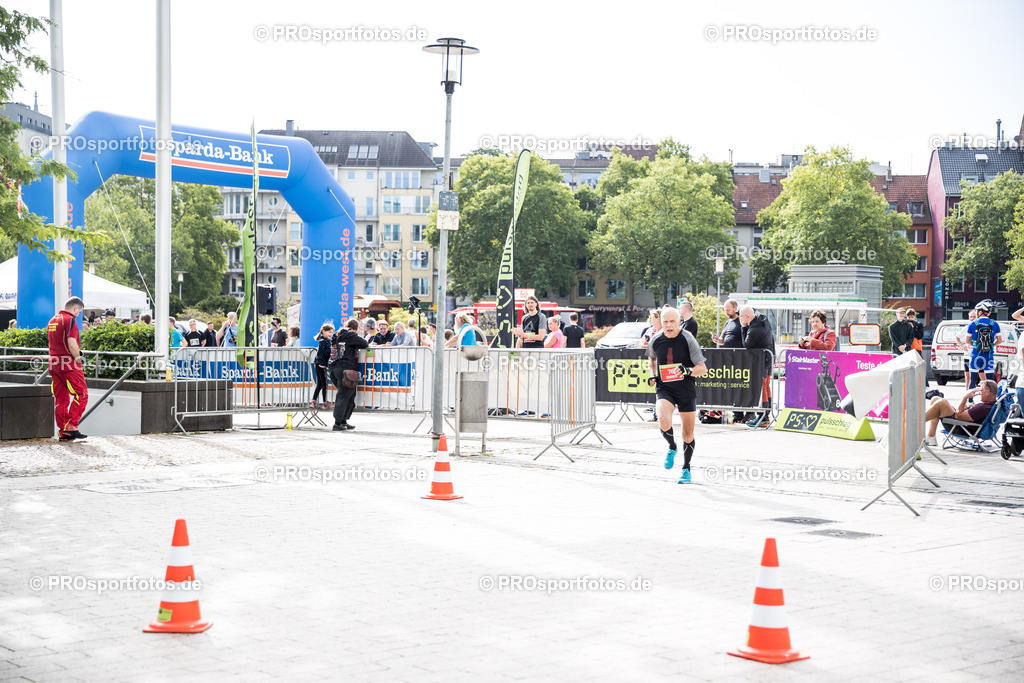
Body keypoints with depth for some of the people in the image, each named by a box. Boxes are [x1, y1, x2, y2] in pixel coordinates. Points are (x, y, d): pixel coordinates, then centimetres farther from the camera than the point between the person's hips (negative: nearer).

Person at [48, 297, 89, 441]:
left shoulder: (52, 320, 17)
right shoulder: (69, 320, -11)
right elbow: (71, 343, -21)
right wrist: (77, 357, -8)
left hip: (54, 363, 9)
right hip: (69, 364, -9)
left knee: (60, 398, 10)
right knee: (81, 395, -3)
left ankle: (62, 432, 10)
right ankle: (70, 426, -10)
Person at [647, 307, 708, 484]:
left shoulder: (688, 340, -10)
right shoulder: (656, 341, -2)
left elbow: (703, 368, -8)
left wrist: (689, 371, -27)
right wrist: (652, 376, 5)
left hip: (686, 391, -1)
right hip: (664, 389, 1)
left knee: (688, 434, 6)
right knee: (664, 422, -26)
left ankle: (686, 469, 27)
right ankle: (672, 447, 6)